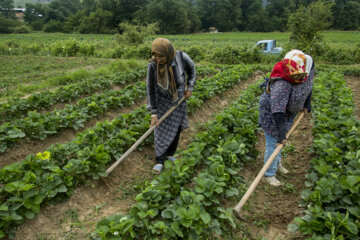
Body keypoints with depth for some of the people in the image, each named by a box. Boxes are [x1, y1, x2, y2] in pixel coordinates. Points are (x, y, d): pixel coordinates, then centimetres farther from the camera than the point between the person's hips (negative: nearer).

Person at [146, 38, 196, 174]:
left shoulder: (181, 57, -25)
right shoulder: (153, 66, -25)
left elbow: (192, 70, -2)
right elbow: (150, 89, -18)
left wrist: (190, 88, -8)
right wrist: (153, 113, -19)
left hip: (178, 98, 2)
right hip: (162, 99, -1)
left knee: (176, 128, 11)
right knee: (161, 129, -3)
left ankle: (170, 154, 30)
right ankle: (160, 161, 9)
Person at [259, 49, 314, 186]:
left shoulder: (307, 69, -16)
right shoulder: (281, 85, -40)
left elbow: (308, 84, 8)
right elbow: (277, 111, -40)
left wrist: (307, 104, 11)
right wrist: (281, 134, -38)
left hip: (289, 111, 7)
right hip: (271, 112, -7)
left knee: (279, 140, 24)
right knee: (273, 144, 0)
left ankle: (277, 163, 47)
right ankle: (269, 174, 18)